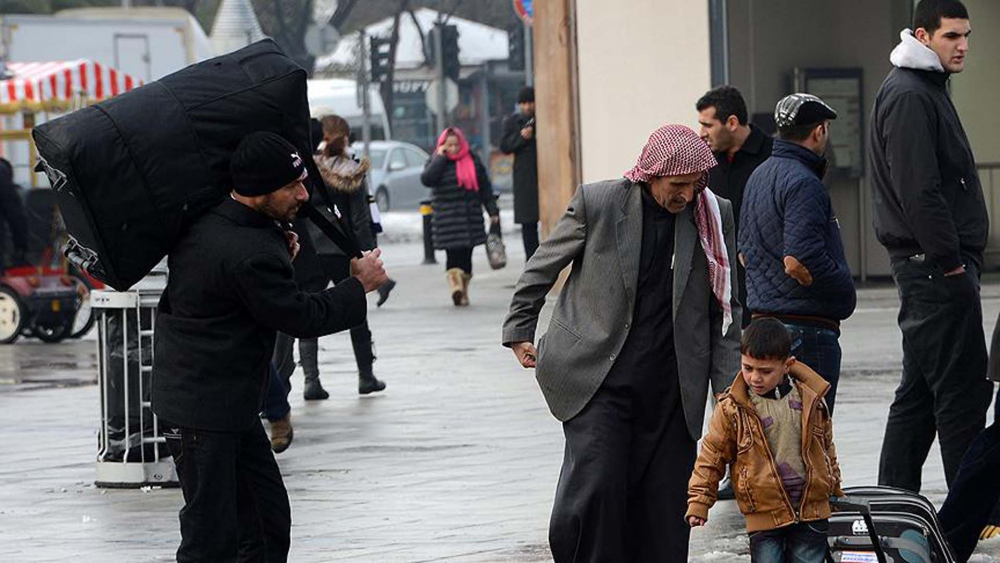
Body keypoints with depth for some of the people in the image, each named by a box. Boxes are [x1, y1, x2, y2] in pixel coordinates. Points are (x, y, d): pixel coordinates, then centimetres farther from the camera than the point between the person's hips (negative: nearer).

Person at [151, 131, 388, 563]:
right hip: (202, 410, -10)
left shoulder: (203, 223, 3)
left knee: (268, 521, 14)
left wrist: (280, 250, 5)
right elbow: (302, 317, -17)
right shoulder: (250, 254, -26)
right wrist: (360, 287, -2)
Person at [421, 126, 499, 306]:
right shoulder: (436, 162, 4)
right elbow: (426, 179, -16)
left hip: (471, 217, 3)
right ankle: (455, 287, -27)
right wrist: (440, 157, -12)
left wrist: (493, 211, 8)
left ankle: (464, 293, 14)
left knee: (466, 256, 6)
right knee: (453, 255, -15)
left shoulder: (472, 160, 9)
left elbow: (485, 188, 12)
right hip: (447, 220, -3)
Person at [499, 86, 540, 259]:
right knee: (528, 222, 2)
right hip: (525, 178, 1)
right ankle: (532, 260, 7)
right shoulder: (512, 121, 8)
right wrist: (521, 137, -10)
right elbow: (504, 146, 4)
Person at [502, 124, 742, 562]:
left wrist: (730, 390, 3)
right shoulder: (596, 203, -6)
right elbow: (540, 269, 8)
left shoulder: (715, 218, 2)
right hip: (597, 378, -3)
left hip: (669, 390, 3)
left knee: (665, 505, 2)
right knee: (595, 486, -14)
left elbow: (725, 310, 9)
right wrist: (519, 332, 11)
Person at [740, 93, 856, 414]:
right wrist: (846, 292, -11)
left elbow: (744, 253, 23)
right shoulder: (803, 183, -16)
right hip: (807, 325, -10)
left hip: (763, 319, 10)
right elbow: (799, 262, -26)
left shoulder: (758, 177, 15)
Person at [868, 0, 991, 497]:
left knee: (919, 392, 12)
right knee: (963, 391, -8)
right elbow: (918, 191, -21)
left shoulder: (926, 90, 19)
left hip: (928, 266, 11)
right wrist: (950, 261, -19)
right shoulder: (908, 96, -14)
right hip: (934, 268, -11)